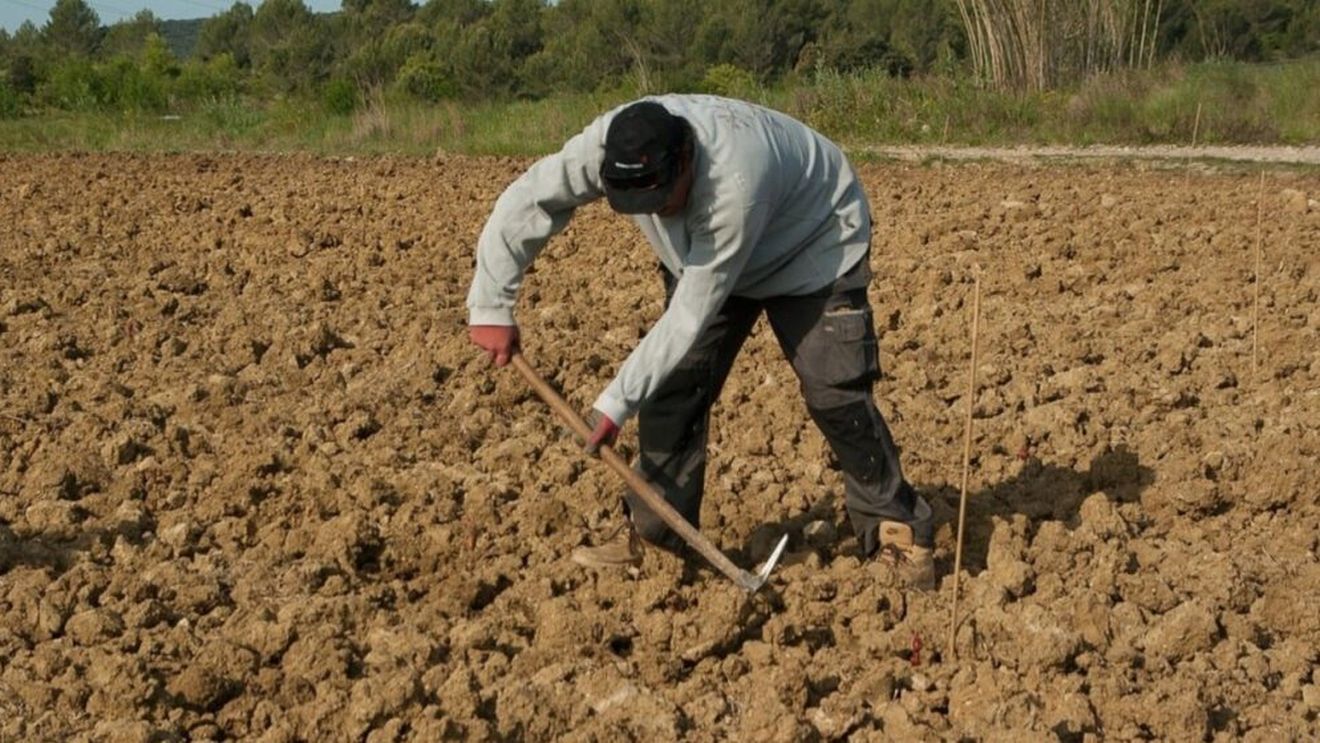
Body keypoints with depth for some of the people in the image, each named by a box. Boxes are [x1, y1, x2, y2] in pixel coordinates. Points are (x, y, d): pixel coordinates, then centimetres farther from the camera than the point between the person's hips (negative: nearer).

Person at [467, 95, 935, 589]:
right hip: (701, 252, 6)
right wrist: (490, 307, -24)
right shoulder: (608, 146, -31)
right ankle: (652, 532, 7)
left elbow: (693, 315, -38)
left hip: (815, 247, -5)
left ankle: (897, 530, 1)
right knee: (674, 384, -3)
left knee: (836, 393, -13)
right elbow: (522, 205, -21)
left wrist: (617, 402, -35)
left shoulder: (735, 182, -45)